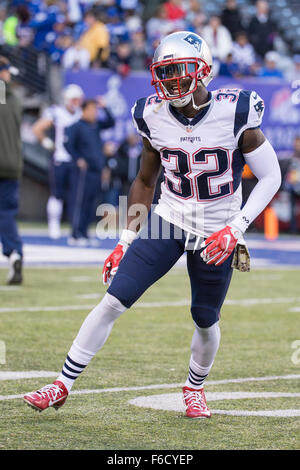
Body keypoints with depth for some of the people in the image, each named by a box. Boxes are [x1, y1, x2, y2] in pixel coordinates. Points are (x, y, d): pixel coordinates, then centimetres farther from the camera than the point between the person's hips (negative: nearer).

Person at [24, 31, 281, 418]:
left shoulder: (235, 114, -16)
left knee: (205, 321, 9)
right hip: (167, 224, 2)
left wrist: (235, 230, -18)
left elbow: (270, 178, -9)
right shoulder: (155, 117, -5)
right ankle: (62, 386, 0)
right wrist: (126, 240, 9)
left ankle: (195, 387, 39)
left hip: (216, 236, -2)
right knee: (113, 302, -7)